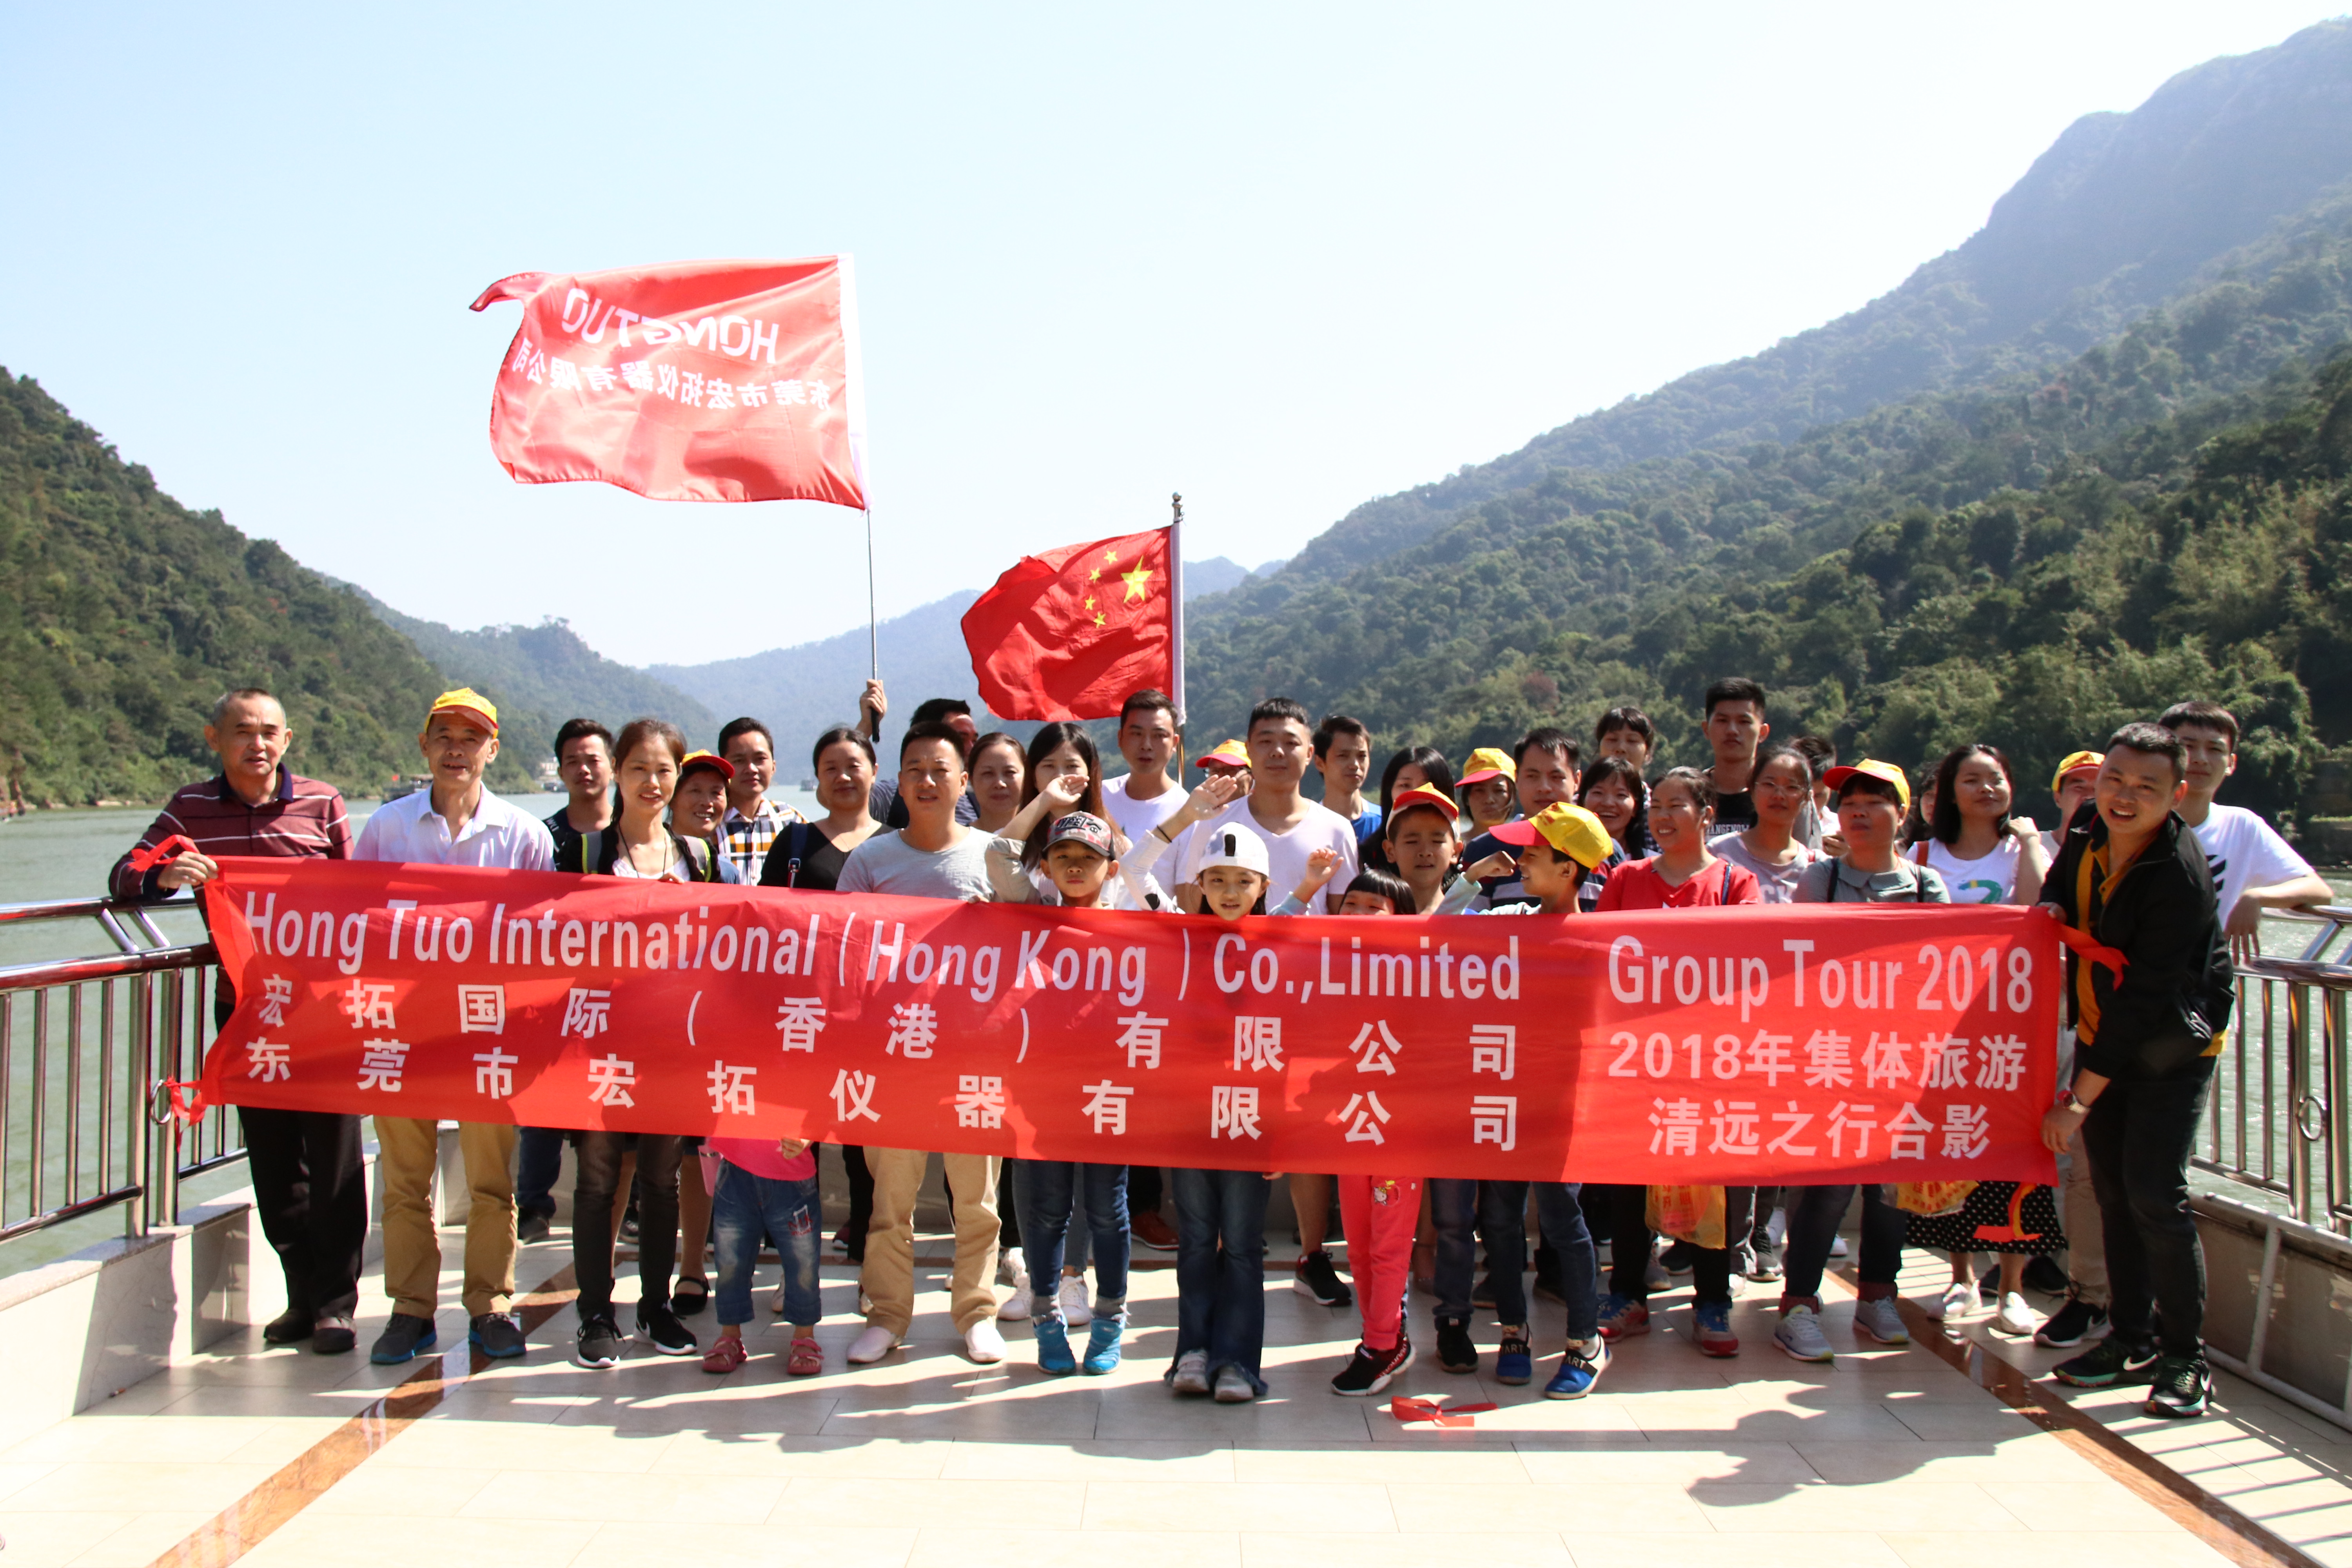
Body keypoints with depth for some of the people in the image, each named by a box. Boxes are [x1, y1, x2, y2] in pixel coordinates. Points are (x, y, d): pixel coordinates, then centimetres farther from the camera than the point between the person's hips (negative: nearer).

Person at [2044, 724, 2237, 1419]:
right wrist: (2050, 915, -8)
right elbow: (2055, 907, 18)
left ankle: (2185, 1358, 4)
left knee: (2155, 1194, -11)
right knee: (2113, 1190, 8)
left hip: (2171, 1048, -6)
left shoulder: (2181, 877, -25)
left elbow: (2144, 999, -24)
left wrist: (2081, 1097, -22)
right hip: (2101, 1036, 6)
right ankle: (2131, 1339, 20)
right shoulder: (2085, 840, -5)